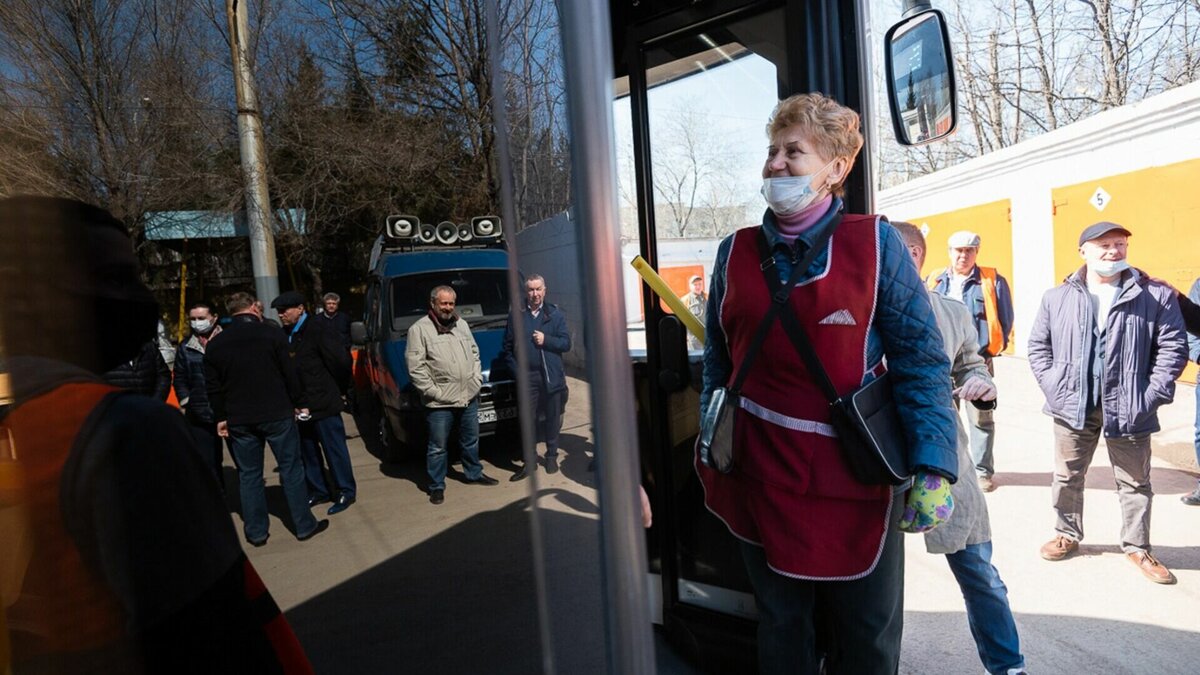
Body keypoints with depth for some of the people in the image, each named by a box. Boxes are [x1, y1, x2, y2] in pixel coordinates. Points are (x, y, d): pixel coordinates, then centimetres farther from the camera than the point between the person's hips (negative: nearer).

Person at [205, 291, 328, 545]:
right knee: (291, 469, 5)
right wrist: (300, 403, 3)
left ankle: (256, 532, 19)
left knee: (249, 474, 12)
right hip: (276, 414, -3)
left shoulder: (215, 344, 4)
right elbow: (290, 373, -7)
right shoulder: (272, 334, -7)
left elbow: (213, 387, 6)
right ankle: (304, 525, 11)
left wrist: (220, 417, 13)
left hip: (239, 419, 3)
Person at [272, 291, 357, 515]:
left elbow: (341, 361, -15)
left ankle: (346, 491, 14)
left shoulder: (319, 330, -13)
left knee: (334, 449, 2)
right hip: (300, 404, 7)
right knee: (308, 451, 16)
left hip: (323, 403, -7)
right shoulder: (285, 334, 8)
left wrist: (339, 391, -4)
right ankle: (318, 490, 29)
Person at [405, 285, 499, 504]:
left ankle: (474, 473, 38)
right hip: (440, 403, -6)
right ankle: (436, 486, 20)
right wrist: (434, 392, -16)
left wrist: (476, 379, 5)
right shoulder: (419, 329, -9)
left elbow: (475, 354, 17)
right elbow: (415, 367, -14)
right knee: (437, 447, 5)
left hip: (469, 397, 6)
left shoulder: (462, 324, 11)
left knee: (471, 441, 20)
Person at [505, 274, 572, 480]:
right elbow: (508, 347, 5)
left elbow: (566, 343, 1)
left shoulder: (555, 314, 5)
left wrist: (546, 340, -14)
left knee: (552, 419, 10)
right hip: (527, 377, 0)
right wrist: (517, 371, -4)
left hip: (552, 376, 1)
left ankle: (552, 456, 26)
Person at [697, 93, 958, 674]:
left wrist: (933, 469, -14)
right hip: (759, 474, 2)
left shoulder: (875, 244, -5)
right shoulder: (735, 252, 3)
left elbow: (921, 361, -7)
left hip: (857, 474, -1)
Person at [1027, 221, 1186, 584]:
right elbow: (1038, 345, 7)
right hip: (1073, 405, 1)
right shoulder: (1057, 297, 2)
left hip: (1129, 410, -1)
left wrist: (1152, 394, -9)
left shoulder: (1157, 296, -2)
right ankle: (1067, 535, 32)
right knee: (1067, 477, 13)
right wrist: (1052, 387, -3)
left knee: (1135, 483, 13)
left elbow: (1173, 347, -2)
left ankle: (1137, 547, 31)